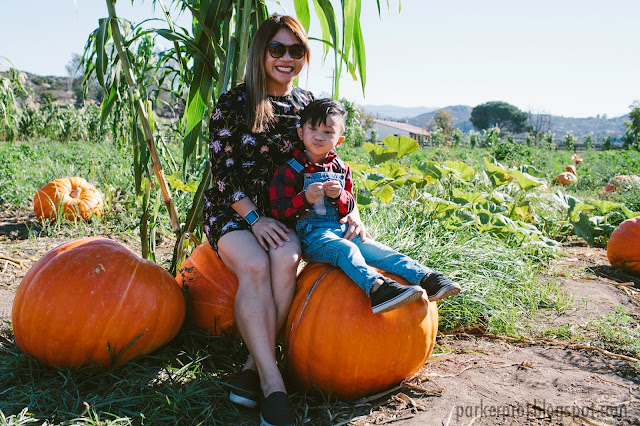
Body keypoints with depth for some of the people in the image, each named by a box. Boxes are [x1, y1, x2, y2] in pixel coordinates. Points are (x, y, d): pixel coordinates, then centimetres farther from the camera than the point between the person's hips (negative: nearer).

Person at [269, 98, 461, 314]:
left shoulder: (341, 168, 13)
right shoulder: (290, 170, -4)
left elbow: (349, 206, 15)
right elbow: (279, 210, -10)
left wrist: (340, 196, -10)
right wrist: (305, 198, -27)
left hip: (339, 228, 6)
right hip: (310, 234, -6)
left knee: (374, 249, -13)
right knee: (345, 249, -33)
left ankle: (426, 277, -21)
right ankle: (376, 287, -55)